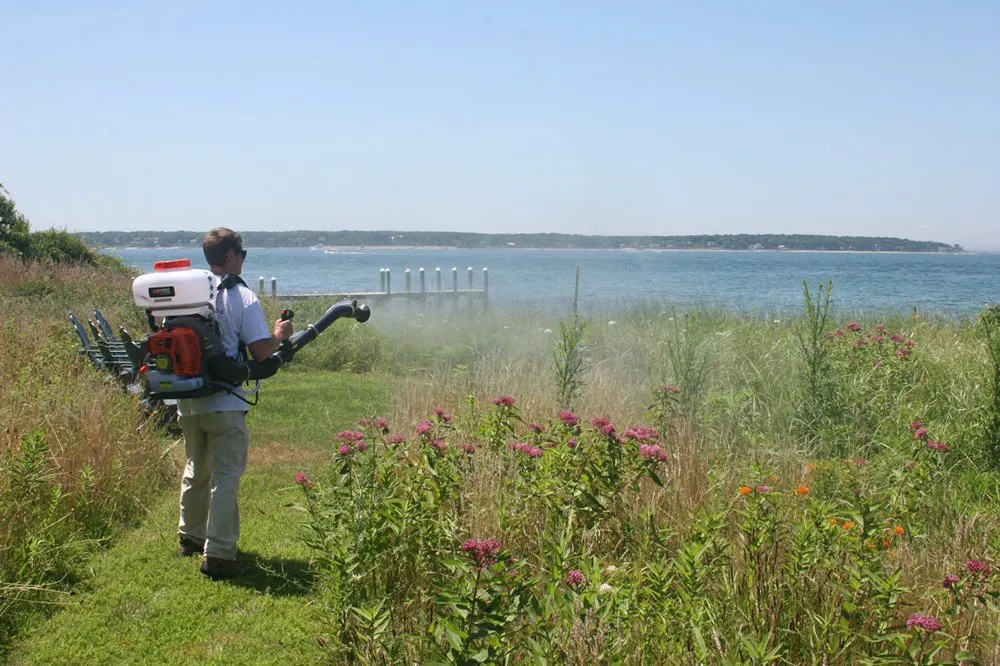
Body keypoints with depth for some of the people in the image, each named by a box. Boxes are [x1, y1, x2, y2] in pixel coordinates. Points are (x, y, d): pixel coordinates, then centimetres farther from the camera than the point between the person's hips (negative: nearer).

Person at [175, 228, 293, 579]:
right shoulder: (242, 297, -11)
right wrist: (279, 335, 4)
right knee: (226, 476, -1)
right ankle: (218, 554, -4)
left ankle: (190, 536, 38)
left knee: (196, 468, 23)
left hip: (187, 401, 6)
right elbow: (261, 352, -15)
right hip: (223, 403, -6)